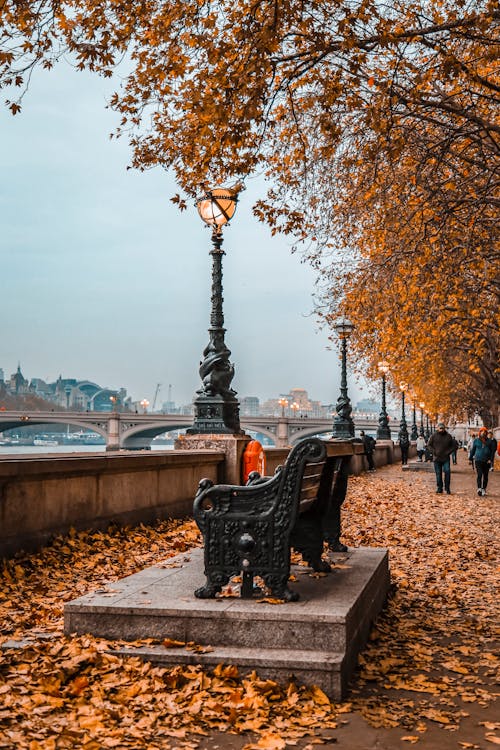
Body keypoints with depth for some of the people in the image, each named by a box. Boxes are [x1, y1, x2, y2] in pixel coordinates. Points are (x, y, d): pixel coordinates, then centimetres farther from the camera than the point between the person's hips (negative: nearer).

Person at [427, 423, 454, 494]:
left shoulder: (448, 436, 6)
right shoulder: (434, 436, 2)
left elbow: (452, 446, 13)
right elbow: (429, 445, 6)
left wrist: (448, 452, -3)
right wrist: (434, 452, -6)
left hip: (446, 458, 0)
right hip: (437, 458, 0)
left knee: (447, 472, -10)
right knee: (438, 474, 4)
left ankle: (447, 488, 0)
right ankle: (439, 489, 11)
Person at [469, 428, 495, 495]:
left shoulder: (489, 441, 7)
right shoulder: (476, 441, 6)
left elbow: (492, 451, 8)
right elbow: (472, 450, 13)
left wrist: (491, 459, -3)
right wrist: (470, 458, 12)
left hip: (486, 461, 2)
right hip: (478, 460, -2)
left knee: (485, 476, 6)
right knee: (479, 474, -14)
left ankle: (483, 489, 16)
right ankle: (479, 488, -19)